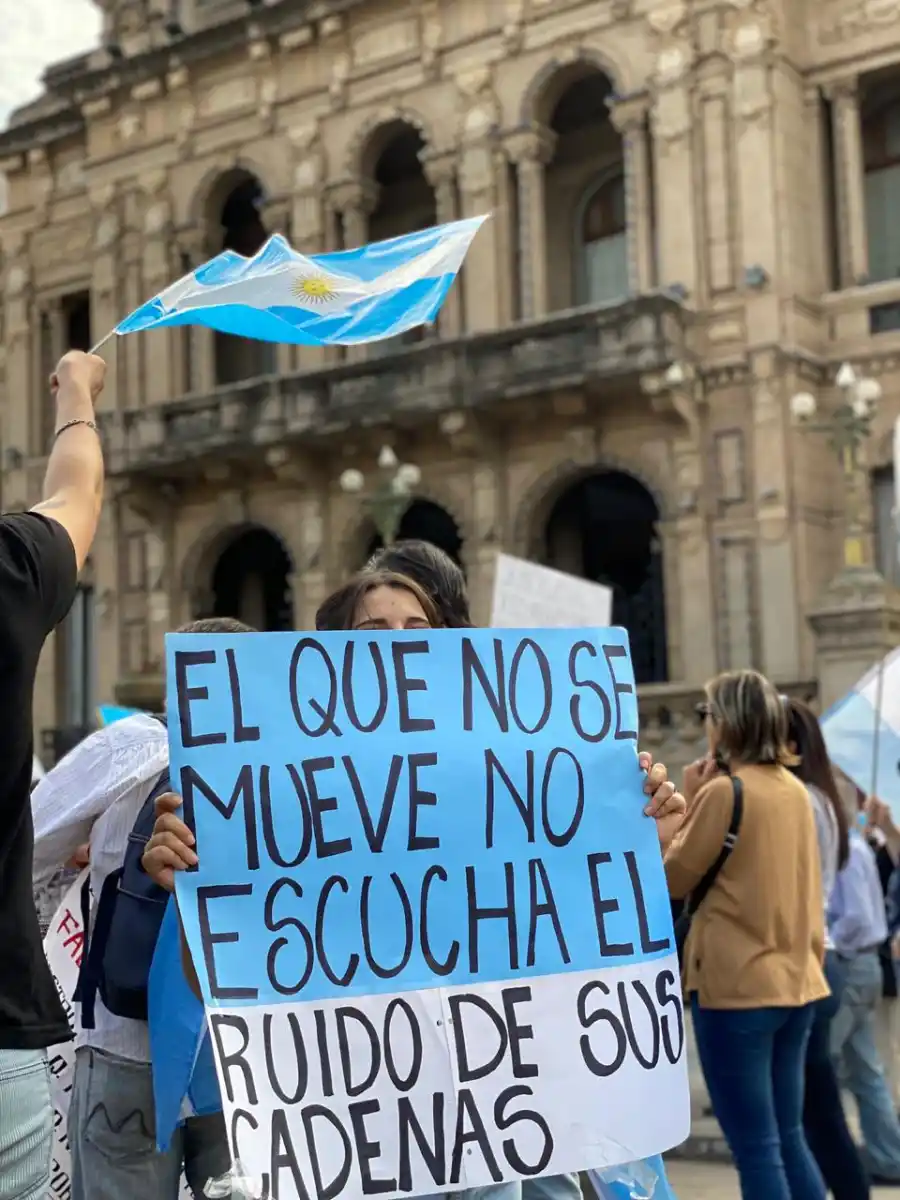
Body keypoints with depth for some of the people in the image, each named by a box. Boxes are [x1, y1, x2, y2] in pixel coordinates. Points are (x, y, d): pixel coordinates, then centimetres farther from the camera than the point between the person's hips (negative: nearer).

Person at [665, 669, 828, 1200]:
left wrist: (691, 802, 3)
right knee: (789, 1139, 16)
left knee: (757, 1150, -1)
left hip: (738, 985, -7)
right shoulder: (795, 790, 8)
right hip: (797, 981, 8)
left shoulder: (724, 791, -13)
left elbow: (674, 879, -4)